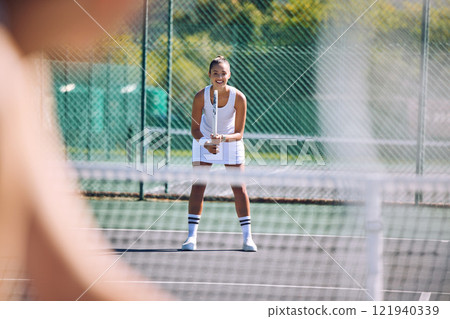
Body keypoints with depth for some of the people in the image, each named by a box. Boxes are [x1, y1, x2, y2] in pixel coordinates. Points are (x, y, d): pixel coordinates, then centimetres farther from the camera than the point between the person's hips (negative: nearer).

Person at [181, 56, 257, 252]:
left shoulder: (238, 98, -24)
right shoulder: (201, 96, -23)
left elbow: (239, 134, -18)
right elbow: (195, 129, -14)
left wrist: (223, 138, -38)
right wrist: (206, 143, -33)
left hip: (230, 141, 0)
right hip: (204, 140, 0)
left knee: (239, 187, -4)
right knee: (198, 185, -8)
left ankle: (247, 237, 3)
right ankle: (191, 237, -7)